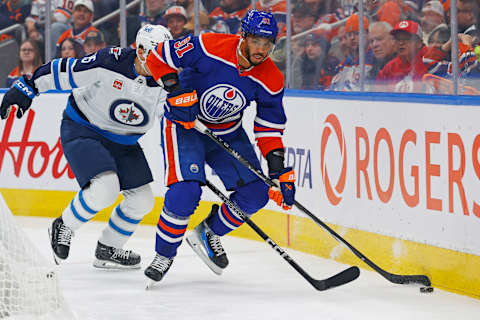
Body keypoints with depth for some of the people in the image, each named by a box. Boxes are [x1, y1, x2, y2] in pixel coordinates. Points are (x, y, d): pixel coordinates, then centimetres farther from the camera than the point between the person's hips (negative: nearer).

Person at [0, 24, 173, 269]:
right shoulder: (110, 63, -26)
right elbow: (63, 72, -20)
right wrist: (26, 88, -18)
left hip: (122, 140, 7)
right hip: (82, 130, -7)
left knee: (142, 199, 4)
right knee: (105, 187, -27)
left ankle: (107, 251, 25)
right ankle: (63, 228, -1)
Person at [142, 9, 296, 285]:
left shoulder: (271, 80, -13)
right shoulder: (209, 48, -26)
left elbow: (269, 129, -6)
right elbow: (159, 56, -19)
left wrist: (279, 172, -15)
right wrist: (175, 92, -29)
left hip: (228, 133, 5)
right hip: (185, 123, -5)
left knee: (256, 193, -5)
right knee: (185, 192, -24)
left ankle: (209, 233, 20)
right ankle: (164, 255, -4)